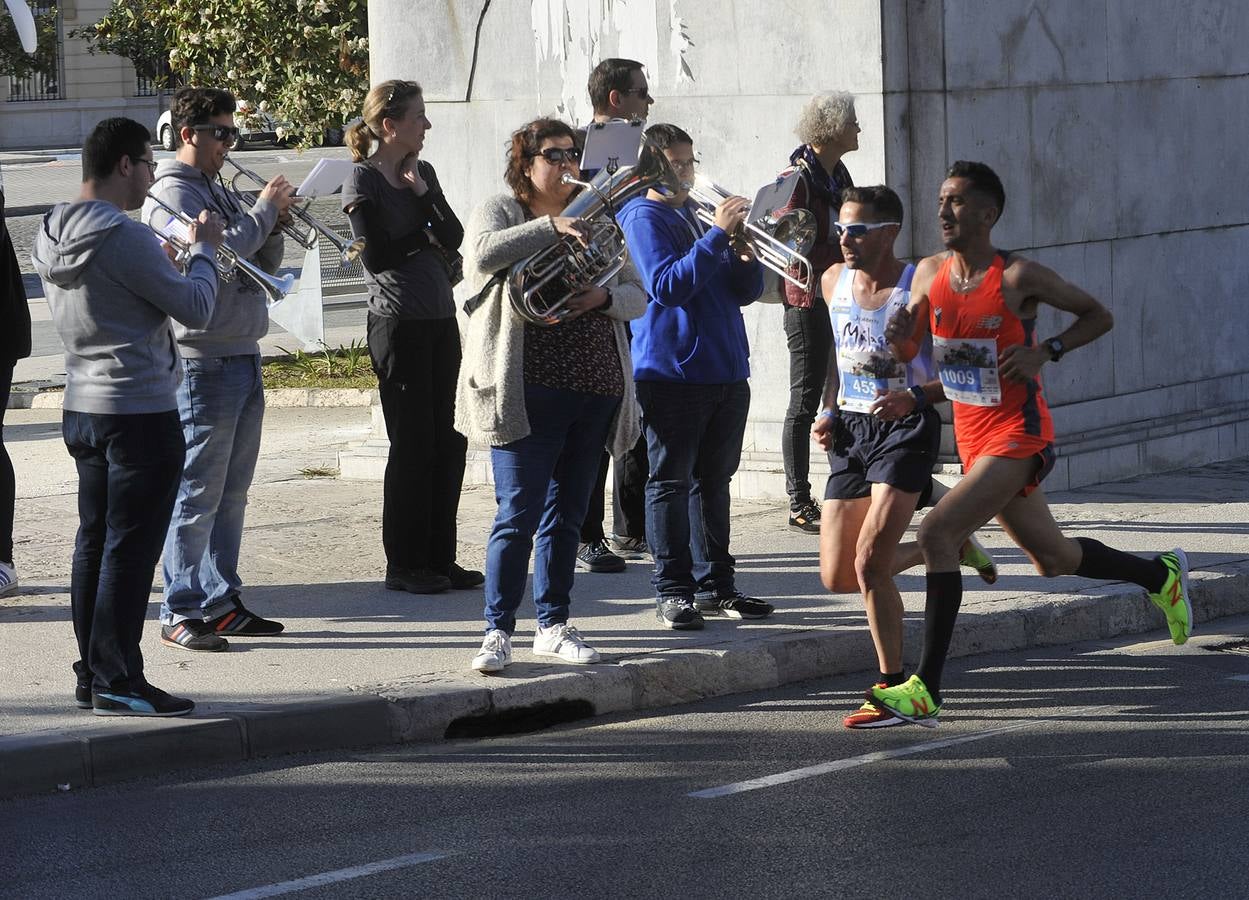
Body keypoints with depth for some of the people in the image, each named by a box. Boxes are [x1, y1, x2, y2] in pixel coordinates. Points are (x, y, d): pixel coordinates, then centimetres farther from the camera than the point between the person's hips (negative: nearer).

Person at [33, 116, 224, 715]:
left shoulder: (52, 234, 8)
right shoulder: (124, 238, -20)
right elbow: (195, 310, -15)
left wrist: (171, 257, 15)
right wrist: (203, 250, 0)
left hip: (82, 407, 9)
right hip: (141, 411, -9)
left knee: (94, 542, 13)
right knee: (131, 548, -4)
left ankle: (91, 676, 17)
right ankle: (118, 682, -3)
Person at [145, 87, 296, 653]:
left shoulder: (218, 191, 18)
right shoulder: (173, 192, -10)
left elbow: (263, 264, 19)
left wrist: (273, 221, 1)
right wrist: (265, 211, -14)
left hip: (241, 356, 9)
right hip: (203, 361, -9)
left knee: (231, 492, 13)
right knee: (196, 493, -7)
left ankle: (221, 603, 19)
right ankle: (180, 615, -4)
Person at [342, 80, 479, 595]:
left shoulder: (422, 173, 13)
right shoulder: (363, 179, -8)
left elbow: (454, 239, 3)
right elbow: (377, 255, -17)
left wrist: (423, 193, -9)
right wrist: (424, 236, -4)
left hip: (440, 319, 7)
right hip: (398, 321, -7)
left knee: (446, 442, 7)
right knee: (413, 442, -3)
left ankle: (439, 558, 14)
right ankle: (404, 565, 6)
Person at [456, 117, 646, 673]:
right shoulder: (501, 212, 2)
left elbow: (637, 297, 12)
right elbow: (481, 255, -21)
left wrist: (604, 297, -9)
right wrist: (550, 226, -25)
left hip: (596, 389, 5)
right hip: (528, 391, -5)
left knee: (566, 515, 11)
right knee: (518, 515, -8)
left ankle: (553, 626, 19)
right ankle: (498, 631, -4)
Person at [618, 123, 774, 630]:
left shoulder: (699, 216, 19)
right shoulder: (644, 218, -3)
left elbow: (747, 291, 17)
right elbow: (667, 286, -18)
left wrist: (745, 252, -4)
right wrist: (717, 235, -20)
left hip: (725, 371, 7)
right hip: (672, 372, -7)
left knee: (713, 480, 11)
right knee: (671, 481, -4)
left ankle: (715, 585, 16)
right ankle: (673, 591, -3)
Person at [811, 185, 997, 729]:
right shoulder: (834, 281, 6)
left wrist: (913, 395, -25)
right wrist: (827, 411, 9)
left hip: (906, 426, -7)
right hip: (851, 430, 7)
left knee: (869, 562, -19)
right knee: (838, 578, 5)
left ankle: (894, 690, -7)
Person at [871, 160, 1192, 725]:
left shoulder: (1017, 278, -13)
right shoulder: (929, 274, 3)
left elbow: (1099, 316, -2)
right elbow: (907, 353, 11)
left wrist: (1046, 352, -17)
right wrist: (906, 368, -13)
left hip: (1018, 437, -7)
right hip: (972, 439, 7)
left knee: (936, 532, -23)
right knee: (1053, 560, 19)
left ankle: (926, 691, -23)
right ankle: (1161, 574, 46)